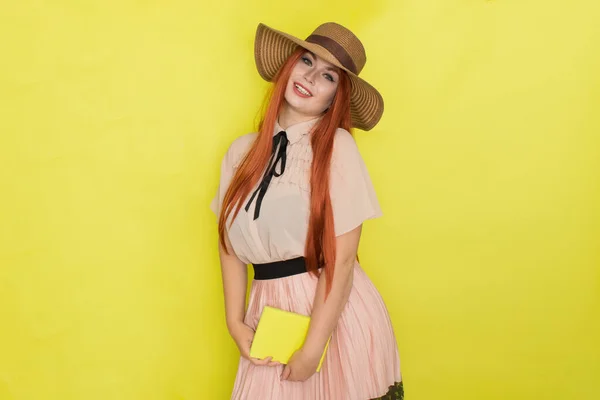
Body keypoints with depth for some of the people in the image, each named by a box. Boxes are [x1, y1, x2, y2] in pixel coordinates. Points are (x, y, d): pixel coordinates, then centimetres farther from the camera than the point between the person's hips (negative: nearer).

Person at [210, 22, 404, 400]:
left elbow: (341, 259, -14)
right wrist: (236, 322, -1)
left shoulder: (337, 146, -11)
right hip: (271, 312, 4)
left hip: (337, 313, -3)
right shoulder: (243, 150, 4)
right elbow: (230, 244, 7)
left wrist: (312, 348, -15)